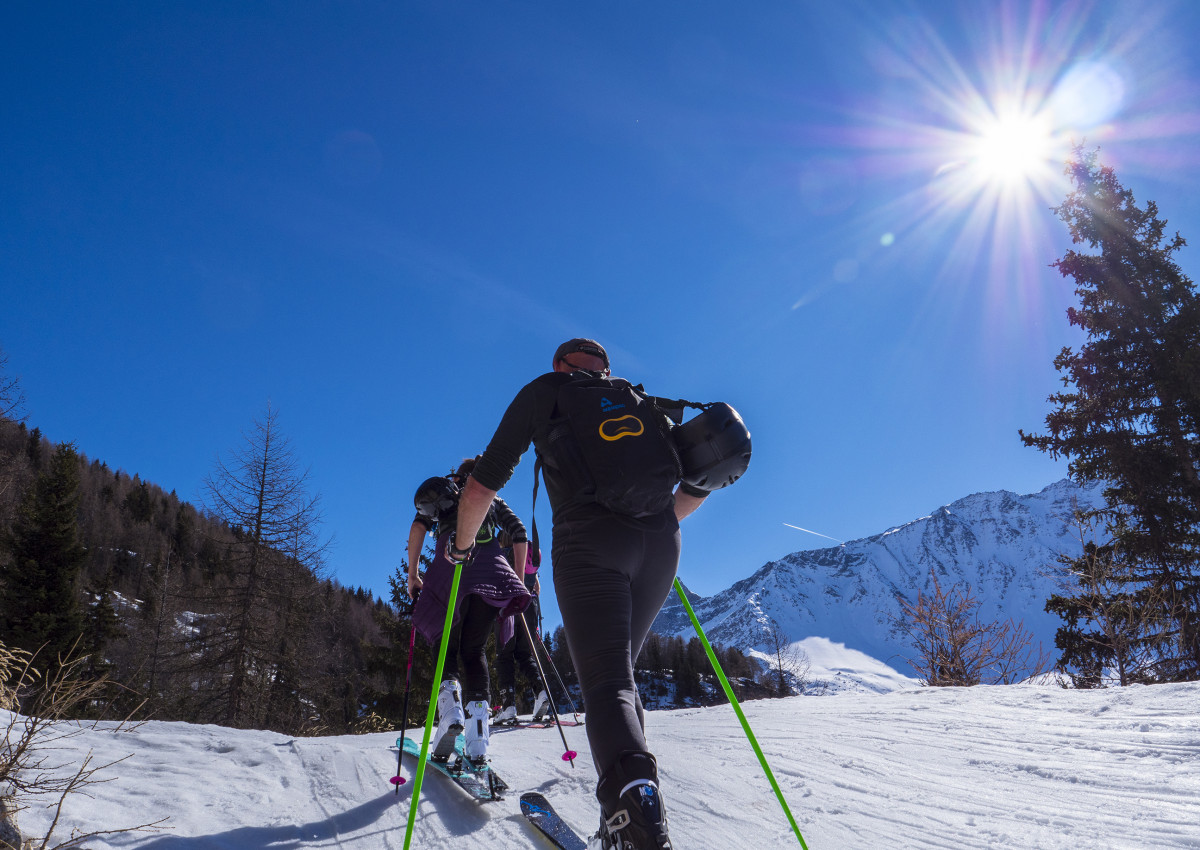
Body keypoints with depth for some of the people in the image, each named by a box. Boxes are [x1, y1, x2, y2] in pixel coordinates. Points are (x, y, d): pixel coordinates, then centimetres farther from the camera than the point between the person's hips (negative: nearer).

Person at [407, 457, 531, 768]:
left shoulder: (442, 493, 25)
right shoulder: (493, 501, 29)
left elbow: (418, 526, 6)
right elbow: (520, 535, 15)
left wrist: (412, 574, 8)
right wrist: (518, 577, 22)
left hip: (450, 569, -1)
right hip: (491, 573, 2)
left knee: (446, 647, 10)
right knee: (475, 650, 7)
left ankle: (449, 703, -20)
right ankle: (477, 746, -5)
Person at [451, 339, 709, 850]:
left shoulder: (546, 390, 16)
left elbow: (481, 487, 10)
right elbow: (699, 482, 25)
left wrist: (461, 545, 26)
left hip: (590, 540, -4)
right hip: (660, 546, 5)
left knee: (606, 682, -10)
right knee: (619, 671, 19)